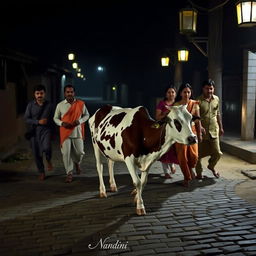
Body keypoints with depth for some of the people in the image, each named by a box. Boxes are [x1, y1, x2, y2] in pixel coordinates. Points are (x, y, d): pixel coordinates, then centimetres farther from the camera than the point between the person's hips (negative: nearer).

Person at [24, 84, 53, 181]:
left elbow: (52, 118, 9)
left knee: (46, 147, -26)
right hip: (34, 131, 2)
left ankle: (49, 160, 8)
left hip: (46, 130, -2)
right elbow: (26, 119, -2)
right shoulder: (30, 105, 0)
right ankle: (41, 172, 26)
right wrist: (38, 122, -14)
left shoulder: (49, 105, 1)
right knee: (36, 153, 6)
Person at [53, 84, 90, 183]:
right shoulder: (60, 105, 2)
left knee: (79, 152, 4)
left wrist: (80, 121, -9)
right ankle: (69, 173, 10)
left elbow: (86, 115, 10)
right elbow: (55, 118, 10)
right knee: (66, 153, -3)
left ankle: (77, 163, 41)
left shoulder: (80, 104, 2)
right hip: (65, 133, 0)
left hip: (77, 132, 0)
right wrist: (62, 123, -11)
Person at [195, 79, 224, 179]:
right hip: (201, 131, -4)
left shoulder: (216, 99, 7)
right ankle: (199, 173, 24)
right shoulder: (198, 101, -10)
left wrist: (221, 127, 18)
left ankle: (211, 166, 34)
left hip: (214, 131, 4)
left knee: (217, 153, 3)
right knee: (199, 154, 5)